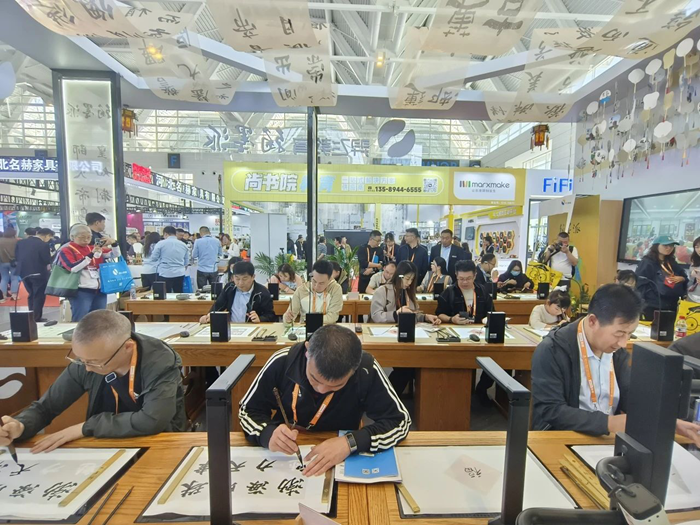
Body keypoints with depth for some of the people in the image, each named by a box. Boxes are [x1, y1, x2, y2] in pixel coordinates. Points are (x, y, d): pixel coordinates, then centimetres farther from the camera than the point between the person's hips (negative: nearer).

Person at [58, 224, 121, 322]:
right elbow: (73, 268, -16)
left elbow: (115, 255, 15)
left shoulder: (93, 248, 14)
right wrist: (91, 255, -21)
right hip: (81, 292, -5)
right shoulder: (66, 250, -1)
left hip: (100, 290, 5)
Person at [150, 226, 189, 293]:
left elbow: (153, 259, 1)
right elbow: (186, 262, 12)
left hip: (165, 274, -3)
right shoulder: (184, 245, 7)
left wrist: (159, 265, 18)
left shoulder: (161, 243, -4)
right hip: (180, 274, 3)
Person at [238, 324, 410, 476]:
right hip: (284, 459, 1)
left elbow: (400, 421, -16)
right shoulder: (281, 362, -20)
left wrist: (351, 442, -29)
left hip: (342, 462, 0)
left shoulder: (367, 369, -23)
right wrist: (268, 434, -26)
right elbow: (248, 411, -7)